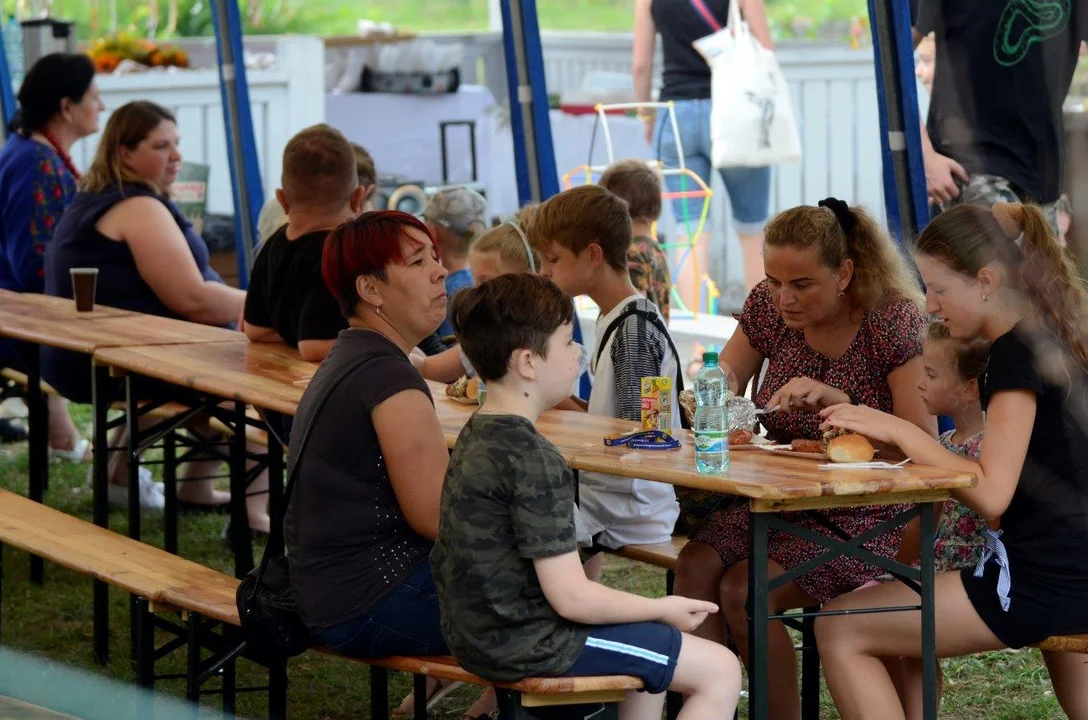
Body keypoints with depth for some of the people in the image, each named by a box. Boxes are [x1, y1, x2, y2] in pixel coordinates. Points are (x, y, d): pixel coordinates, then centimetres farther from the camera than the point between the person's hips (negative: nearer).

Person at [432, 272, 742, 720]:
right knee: (720, 670, -5)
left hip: (480, 632, 10)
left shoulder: (476, 436, 6)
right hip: (526, 643, -10)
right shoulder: (535, 461, -23)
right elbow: (572, 598, -23)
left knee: (655, 647, 29)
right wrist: (665, 610, -8)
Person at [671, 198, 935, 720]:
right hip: (777, 505, 5)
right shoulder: (768, 307, 2)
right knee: (695, 565, -23)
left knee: (743, 589, -26)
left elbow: (924, 446, -17)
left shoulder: (894, 321, -12)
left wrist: (838, 401, -29)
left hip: (861, 520, -5)